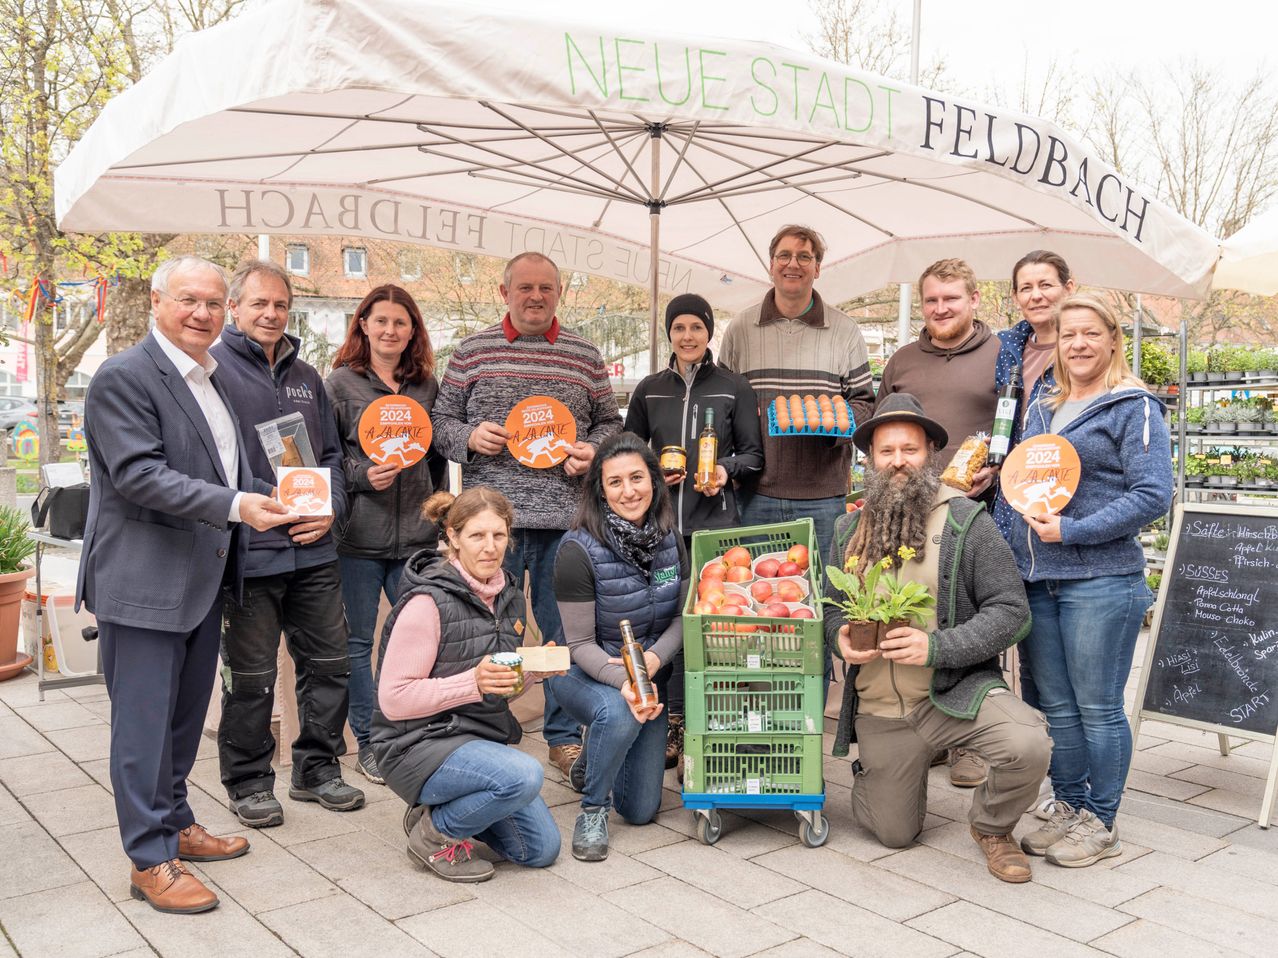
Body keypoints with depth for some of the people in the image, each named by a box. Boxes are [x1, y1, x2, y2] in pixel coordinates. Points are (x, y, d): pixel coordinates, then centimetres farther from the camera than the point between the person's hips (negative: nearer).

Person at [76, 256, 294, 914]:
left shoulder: (211, 380, 15)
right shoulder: (123, 377, -12)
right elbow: (139, 474, -22)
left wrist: (275, 500, 11)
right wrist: (234, 505, -29)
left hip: (203, 578, 9)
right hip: (144, 580, -8)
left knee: (186, 713, 18)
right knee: (145, 722, 0)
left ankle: (175, 825, 33)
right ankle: (150, 860, 11)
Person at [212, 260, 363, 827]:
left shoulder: (306, 377, 16)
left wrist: (330, 508, 3)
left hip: (313, 551, 6)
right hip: (248, 552, -6)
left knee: (329, 663, 11)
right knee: (250, 677, 5)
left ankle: (317, 769, 28)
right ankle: (248, 783, 22)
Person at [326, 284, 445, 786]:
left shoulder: (427, 385, 10)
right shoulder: (340, 383, 1)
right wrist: (363, 476, -17)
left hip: (416, 536, 3)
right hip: (358, 536, -2)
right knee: (358, 641, 6)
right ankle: (368, 740, 19)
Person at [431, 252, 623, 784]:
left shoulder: (585, 355, 11)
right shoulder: (472, 351, 7)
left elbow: (609, 421, 17)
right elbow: (441, 420, 11)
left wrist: (593, 450, -3)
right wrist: (469, 436, -10)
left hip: (564, 516, 1)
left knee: (564, 628, 8)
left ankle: (564, 736, 22)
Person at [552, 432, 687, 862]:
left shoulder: (670, 540, -6)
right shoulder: (578, 550, -22)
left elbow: (683, 615, -2)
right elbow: (581, 644, -19)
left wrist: (653, 658, -22)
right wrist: (623, 680, -36)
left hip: (651, 676, 5)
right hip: (586, 674, -4)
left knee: (641, 810, 4)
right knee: (618, 714, -40)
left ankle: (592, 759, 37)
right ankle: (592, 810, -13)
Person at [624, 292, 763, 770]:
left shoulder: (735, 388, 5)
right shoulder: (649, 390, 12)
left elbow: (753, 453, 7)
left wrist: (727, 470, -12)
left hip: (715, 521, -2)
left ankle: (678, 721, 7)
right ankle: (674, 723, 13)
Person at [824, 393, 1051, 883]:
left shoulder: (967, 522, -9)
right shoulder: (849, 530, 5)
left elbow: (1011, 612, -13)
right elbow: (830, 605, 16)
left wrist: (936, 647, -24)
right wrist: (840, 636, -7)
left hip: (955, 691, -3)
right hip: (879, 711, 3)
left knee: (1028, 746, -31)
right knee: (894, 835, 11)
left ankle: (992, 827, 2)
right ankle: (875, 774, 47)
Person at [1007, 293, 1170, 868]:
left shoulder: (1134, 408, -3)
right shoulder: (1041, 405, 16)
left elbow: (1152, 495, -12)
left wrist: (1072, 531, -17)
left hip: (1100, 581, -6)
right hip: (1037, 579, 6)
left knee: (1097, 709, 2)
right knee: (1057, 708, 12)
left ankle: (1100, 823, 16)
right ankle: (1067, 809, 26)